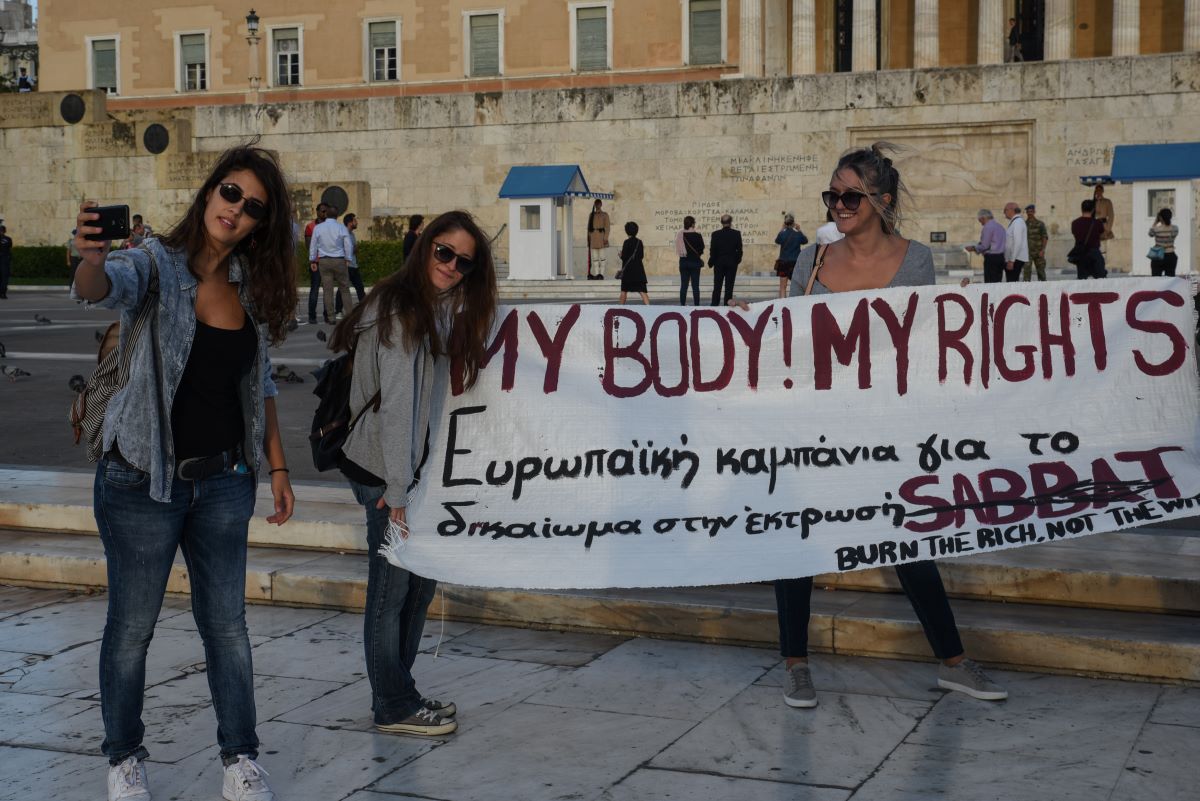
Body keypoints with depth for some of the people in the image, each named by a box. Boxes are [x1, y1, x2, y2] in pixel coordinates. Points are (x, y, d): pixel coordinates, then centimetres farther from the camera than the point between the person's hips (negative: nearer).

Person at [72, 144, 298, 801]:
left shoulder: (250, 285, 5)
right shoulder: (158, 265, -11)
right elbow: (107, 286, -33)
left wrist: (276, 465, 10)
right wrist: (90, 260, -56)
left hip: (223, 481, 4)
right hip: (143, 480, -4)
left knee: (227, 624, 11)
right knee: (132, 627, 8)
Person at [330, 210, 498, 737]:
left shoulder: (440, 309, 13)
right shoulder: (401, 310, -17)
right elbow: (397, 404, -21)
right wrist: (397, 488, -23)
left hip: (411, 467, 10)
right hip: (384, 473, -10)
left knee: (419, 581, 16)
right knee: (392, 587, 0)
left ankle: (399, 695, 28)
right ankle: (394, 708, 11)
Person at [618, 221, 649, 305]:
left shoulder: (627, 242, -10)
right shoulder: (639, 242, 5)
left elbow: (623, 257, -12)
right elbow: (642, 256, 10)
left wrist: (621, 254, 9)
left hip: (628, 270, -3)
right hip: (639, 269, 4)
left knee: (624, 290, 13)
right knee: (642, 290, -4)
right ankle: (648, 305, -20)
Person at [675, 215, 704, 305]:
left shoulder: (679, 235, -3)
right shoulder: (697, 235, -12)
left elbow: (678, 249, 5)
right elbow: (702, 248, -3)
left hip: (683, 262, 3)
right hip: (695, 262, -3)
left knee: (683, 285, 8)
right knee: (695, 285, 1)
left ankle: (682, 305, 8)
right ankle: (696, 305, 0)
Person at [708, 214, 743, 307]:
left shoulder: (715, 234, -8)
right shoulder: (737, 233, -7)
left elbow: (712, 250, -5)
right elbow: (739, 249, -3)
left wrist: (711, 262, 7)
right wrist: (737, 260, 12)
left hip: (719, 262, 0)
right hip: (732, 263, 0)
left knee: (717, 286, 6)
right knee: (729, 287, 3)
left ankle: (714, 305, 4)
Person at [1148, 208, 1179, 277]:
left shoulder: (1156, 229, -14)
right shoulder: (1175, 229, -5)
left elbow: (1150, 234, 9)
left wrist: (1156, 220, 7)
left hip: (1158, 258, -3)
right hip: (1170, 256, 3)